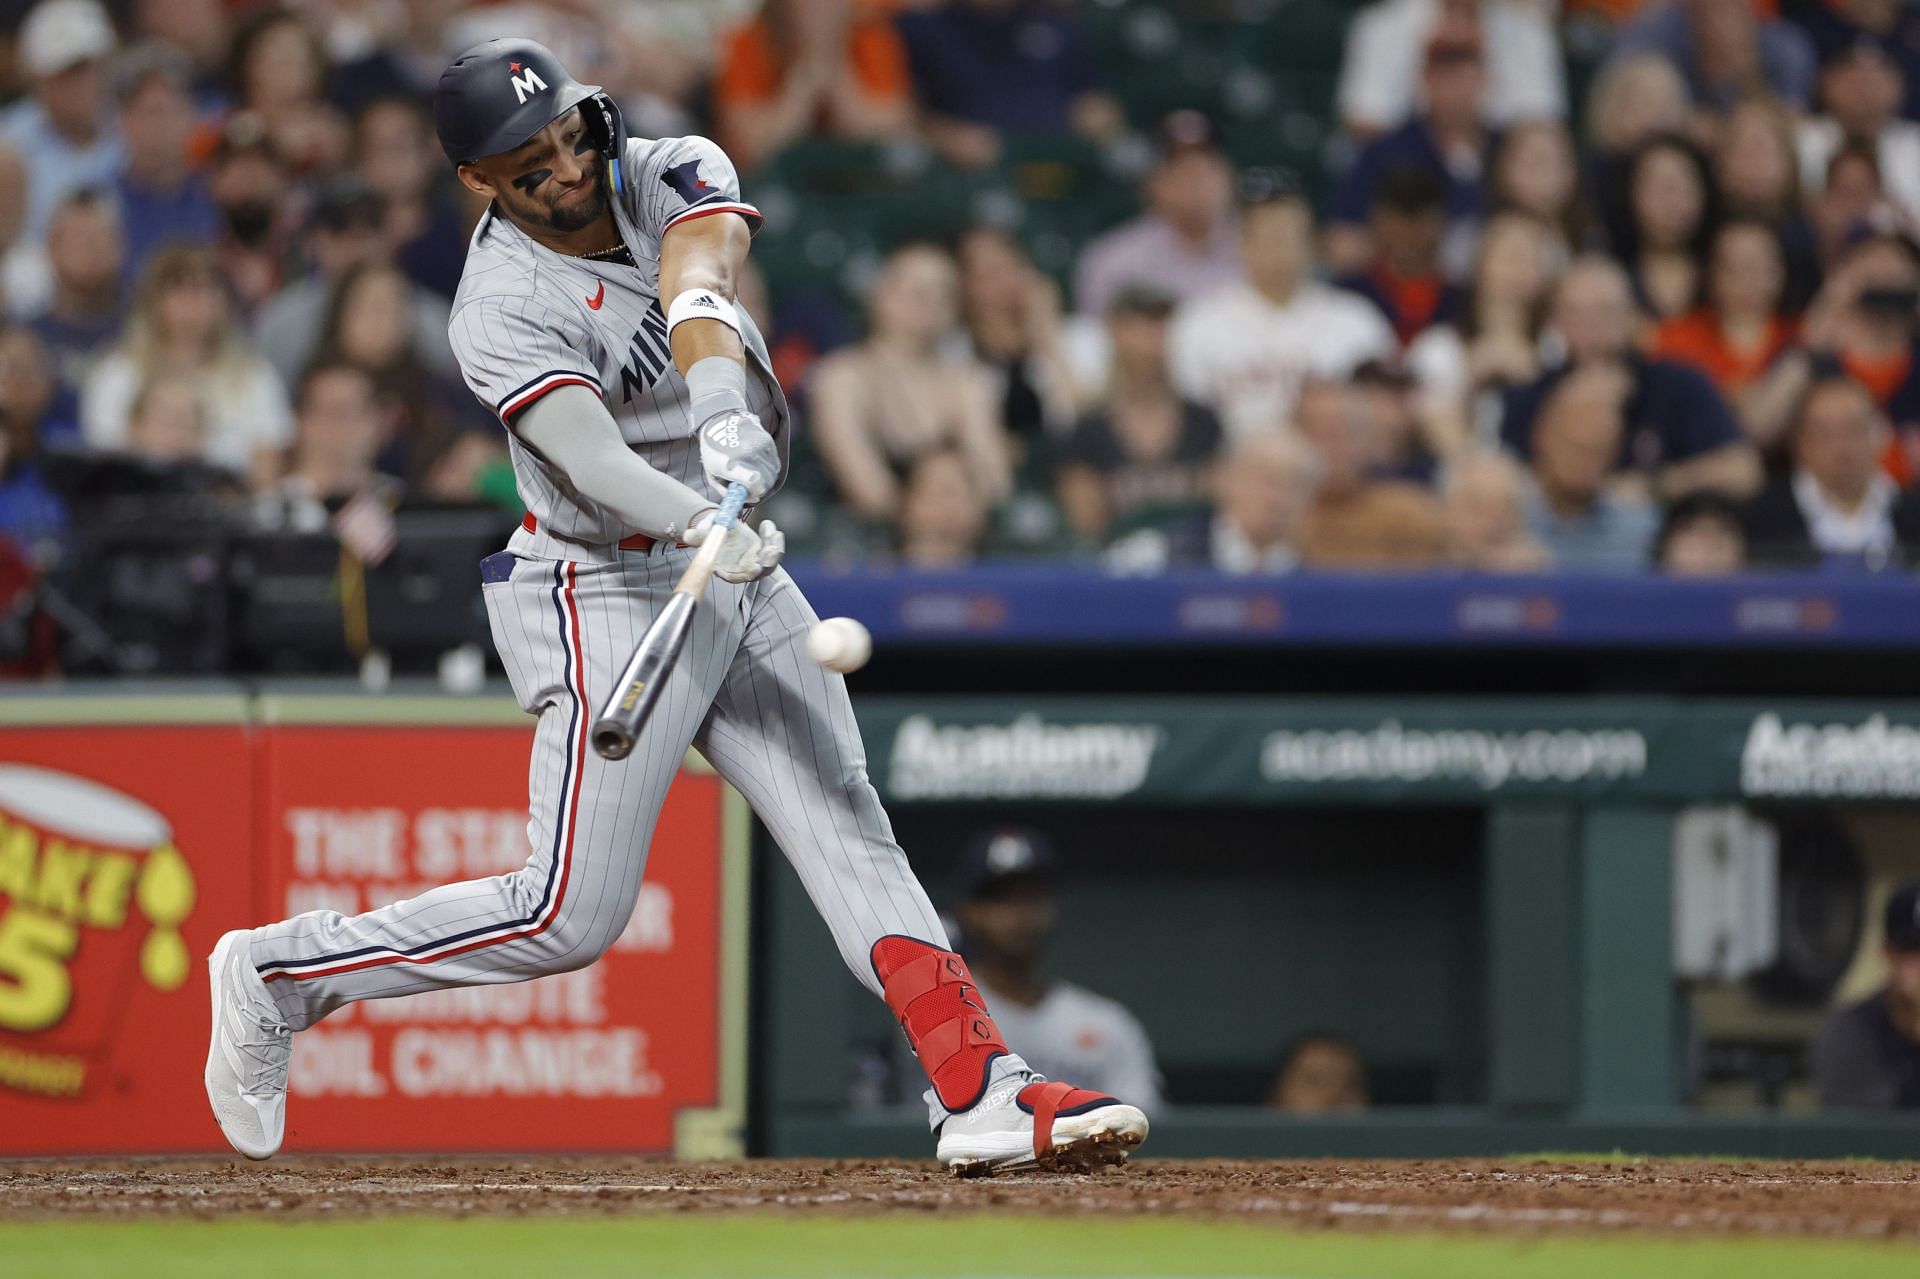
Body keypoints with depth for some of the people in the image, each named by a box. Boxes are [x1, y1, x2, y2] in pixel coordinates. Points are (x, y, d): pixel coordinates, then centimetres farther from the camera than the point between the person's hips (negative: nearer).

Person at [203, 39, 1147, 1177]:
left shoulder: (674, 175, -2)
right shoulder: (503, 308, -19)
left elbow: (698, 288, -23)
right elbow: (591, 457, -33)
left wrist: (724, 411, -44)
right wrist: (702, 525, -52)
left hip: (740, 576, 6)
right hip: (607, 598, -6)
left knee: (853, 836, -1)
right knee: (573, 915, -7)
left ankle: (984, 1093, -7)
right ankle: (281, 973, 7)